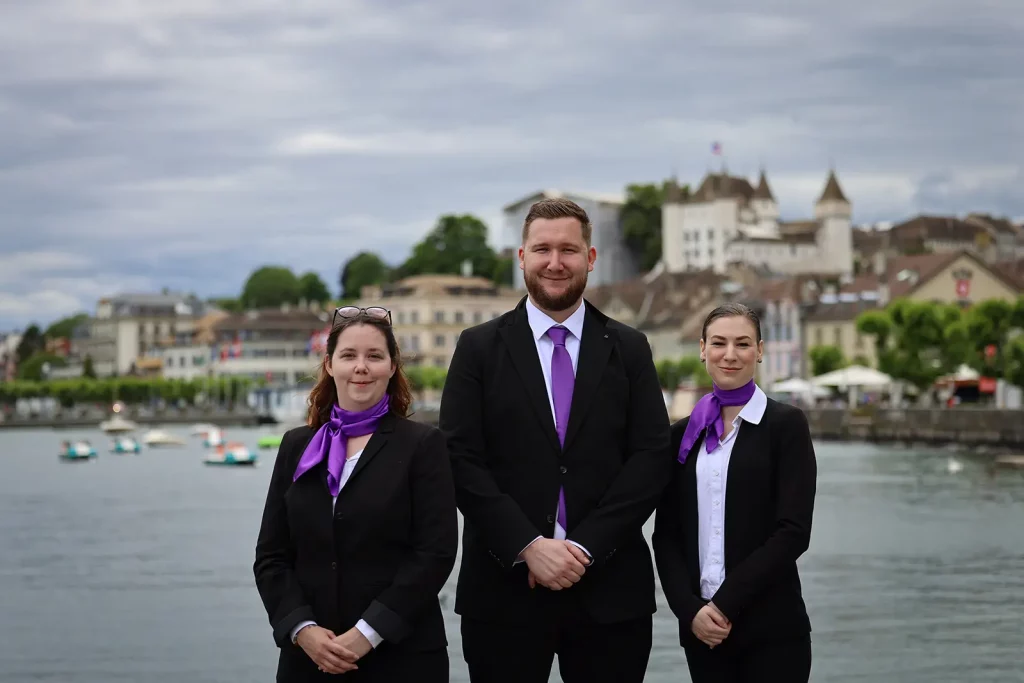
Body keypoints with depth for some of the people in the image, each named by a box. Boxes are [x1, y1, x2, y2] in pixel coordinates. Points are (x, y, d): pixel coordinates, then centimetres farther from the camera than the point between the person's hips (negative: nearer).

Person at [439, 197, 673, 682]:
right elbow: (462, 459, -3)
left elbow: (652, 457, 0)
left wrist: (585, 546, -10)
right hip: (504, 586, -1)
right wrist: (529, 546, -13)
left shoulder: (629, 350, 8)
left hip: (609, 589, 1)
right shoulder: (479, 348, 4)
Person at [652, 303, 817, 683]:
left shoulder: (786, 424, -2)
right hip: (701, 628, 3)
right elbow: (666, 535, 7)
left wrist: (725, 603, -12)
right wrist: (690, 610, -8)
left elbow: (793, 531, -9)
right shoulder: (683, 434, 10)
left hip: (771, 628, -3)